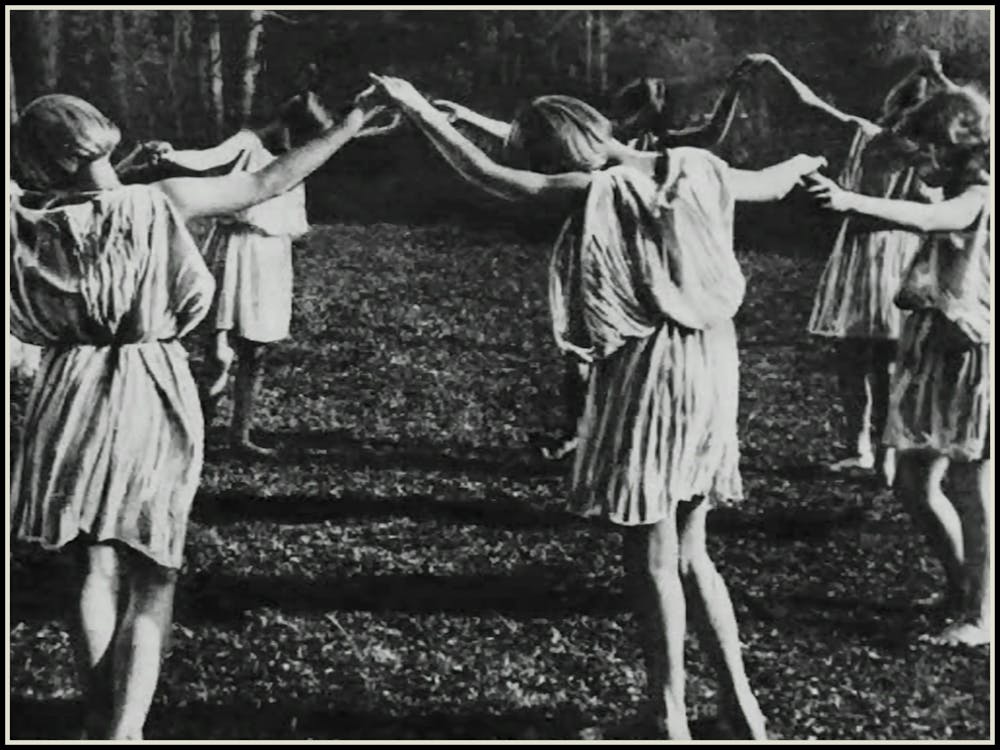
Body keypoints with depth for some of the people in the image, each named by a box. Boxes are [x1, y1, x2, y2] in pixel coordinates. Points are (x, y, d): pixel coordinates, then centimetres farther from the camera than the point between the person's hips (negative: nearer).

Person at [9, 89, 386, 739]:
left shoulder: (30, 223, -2)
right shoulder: (158, 203, -8)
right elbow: (267, 184, -4)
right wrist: (348, 126, 5)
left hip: (74, 404, 3)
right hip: (150, 401, -3)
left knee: (99, 569, 17)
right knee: (151, 584, 4)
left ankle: (100, 724, 21)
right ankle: (121, 733, -7)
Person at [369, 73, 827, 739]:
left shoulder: (594, 191, -14)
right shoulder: (694, 170, 4)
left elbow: (486, 175, -11)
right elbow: (769, 184, 22)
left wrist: (420, 110, -2)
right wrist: (806, 163, 45)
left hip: (647, 378, -7)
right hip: (710, 370, 7)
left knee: (654, 560, 5)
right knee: (691, 554, 17)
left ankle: (671, 719, 13)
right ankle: (742, 707, 19)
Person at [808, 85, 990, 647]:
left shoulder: (980, 198, -13)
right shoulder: (956, 200, 16)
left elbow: (930, 218, -32)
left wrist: (852, 201, -44)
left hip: (973, 353, -8)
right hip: (933, 352, 8)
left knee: (971, 490, -3)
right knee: (915, 483, 10)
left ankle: (980, 615, 8)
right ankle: (961, 586, 28)